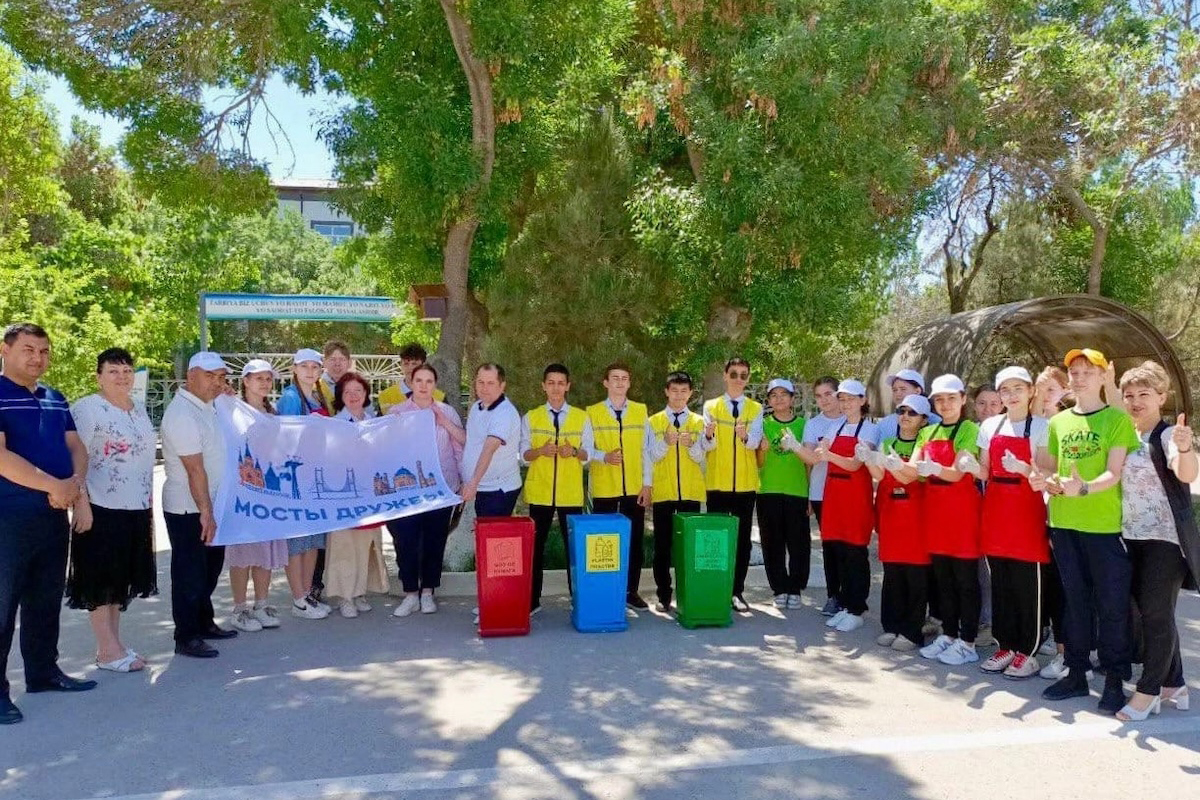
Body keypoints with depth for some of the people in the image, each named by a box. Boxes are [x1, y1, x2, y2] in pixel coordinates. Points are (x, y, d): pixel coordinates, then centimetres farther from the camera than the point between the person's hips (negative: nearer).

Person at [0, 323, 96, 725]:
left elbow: (75, 447, 10)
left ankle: (43, 671, 28)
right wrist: (55, 485, -21)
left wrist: (77, 483, -11)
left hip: (54, 515, 7)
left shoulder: (55, 400, 13)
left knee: (46, 600, 16)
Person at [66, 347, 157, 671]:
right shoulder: (86, 408, -8)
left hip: (135, 510, 7)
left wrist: (149, 507, 18)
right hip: (102, 509, -7)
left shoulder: (140, 411, 14)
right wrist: (81, 505, -19)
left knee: (121, 578, 13)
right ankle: (108, 651, 6)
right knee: (101, 580, 0)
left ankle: (113, 643, 23)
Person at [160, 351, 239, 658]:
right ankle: (186, 637, 12)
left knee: (211, 567, 18)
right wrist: (205, 512, -21)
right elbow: (195, 469, -22)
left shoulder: (207, 406, 8)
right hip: (189, 509, -9)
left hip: (208, 505, 9)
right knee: (190, 574, 1)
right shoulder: (182, 413, -20)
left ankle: (204, 623, 32)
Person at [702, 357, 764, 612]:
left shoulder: (755, 409, 5)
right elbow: (707, 446, -6)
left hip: (745, 483, 1)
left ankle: (737, 591, 13)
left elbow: (754, 442, -11)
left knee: (742, 538, 5)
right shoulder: (711, 407, 4)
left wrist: (745, 436, -35)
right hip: (717, 483, -1)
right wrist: (709, 435, -30)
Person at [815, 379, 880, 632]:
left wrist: (829, 456, -33)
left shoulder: (870, 429, -4)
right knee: (838, 551, 8)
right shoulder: (837, 428, 15)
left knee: (855, 553, -2)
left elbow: (855, 464, -17)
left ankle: (856, 610, 6)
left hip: (856, 495, -6)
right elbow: (818, 456, 6)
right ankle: (844, 605, 18)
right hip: (834, 494, 6)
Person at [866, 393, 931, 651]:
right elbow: (879, 475, 0)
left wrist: (893, 465, -32)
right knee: (891, 574, 9)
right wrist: (868, 459, -18)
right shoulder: (887, 444, 13)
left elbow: (914, 476, -15)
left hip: (915, 515, -4)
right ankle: (891, 626, 17)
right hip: (889, 513, 4)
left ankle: (912, 632, 7)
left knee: (916, 577, -1)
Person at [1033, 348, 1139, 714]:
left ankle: (1114, 680, 13)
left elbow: (1114, 473, -12)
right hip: (1064, 523, 4)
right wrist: (1044, 480, -7)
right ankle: (1076, 673, 23)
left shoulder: (1118, 419, -3)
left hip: (1106, 524, -4)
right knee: (1076, 601, 13)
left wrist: (1084, 488, -30)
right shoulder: (1058, 422, 11)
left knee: (1111, 604, 2)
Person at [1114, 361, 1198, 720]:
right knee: (1151, 613, 13)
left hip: (1165, 537, -7)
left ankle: (1148, 691, 4)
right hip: (1132, 537, 7)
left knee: (1157, 614, -4)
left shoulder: (1168, 435, -11)